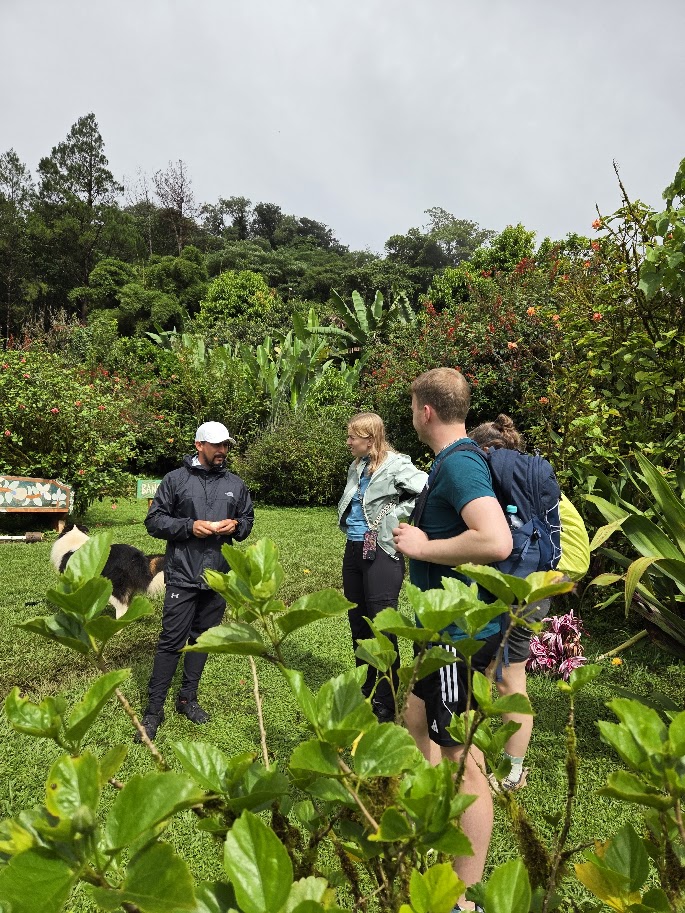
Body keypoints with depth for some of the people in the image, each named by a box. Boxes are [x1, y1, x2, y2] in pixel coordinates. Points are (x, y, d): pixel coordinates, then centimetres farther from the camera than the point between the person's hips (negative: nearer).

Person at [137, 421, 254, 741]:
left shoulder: (236, 484, 9)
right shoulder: (176, 479, -3)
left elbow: (248, 519, 18)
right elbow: (154, 521, -3)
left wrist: (236, 525, -5)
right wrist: (190, 526, -17)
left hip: (219, 577, 4)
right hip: (183, 576, -4)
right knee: (171, 641, -1)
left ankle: (188, 699, 31)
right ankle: (154, 709, 13)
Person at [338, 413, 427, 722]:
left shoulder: (396, 465, -13)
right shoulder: (357, 467, 11)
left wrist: (392, 514, -19)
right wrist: (347, 521, 8)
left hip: (382, 553, -8)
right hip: (354, 551, 8)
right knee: (358, 624, 16)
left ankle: (386, 705, 13)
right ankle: (366, 693, 34)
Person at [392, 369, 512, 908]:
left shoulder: (458, 463, -21)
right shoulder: (456, 460, 10)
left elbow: (496, 540, -36)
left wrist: (423, 546, -23)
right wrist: (420, 535, 10)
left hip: (463, 630, -11)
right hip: (450, 624, 11)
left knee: (461, 758, 3)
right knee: (417, 719, 25)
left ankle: (467, 895, 21)